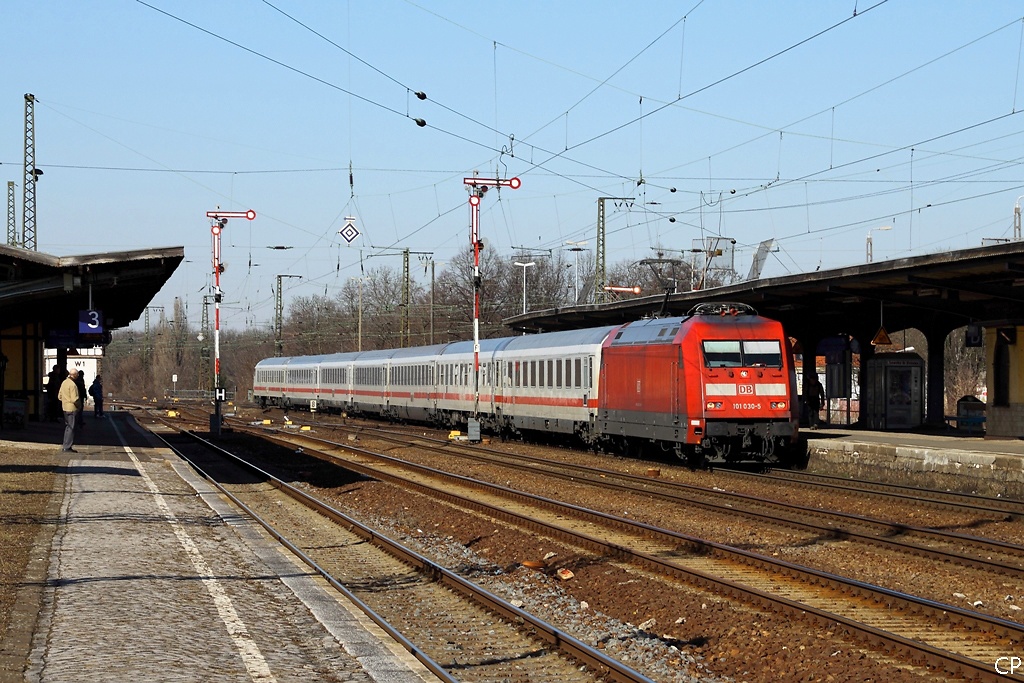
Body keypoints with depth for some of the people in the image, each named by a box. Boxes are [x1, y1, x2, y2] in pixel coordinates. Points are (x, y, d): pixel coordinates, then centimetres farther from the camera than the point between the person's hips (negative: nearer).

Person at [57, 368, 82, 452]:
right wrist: (79, 406, -7)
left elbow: (59, 396, 17)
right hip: (72, 409, -9)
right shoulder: (72, 385, -19)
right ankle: (67, 447, -3)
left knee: (67, 427, 18)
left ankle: (65, 446, 23)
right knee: (71, 428, -3)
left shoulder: (64, 383, 10)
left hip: (65, 408, 9)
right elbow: (75, 399, -22)